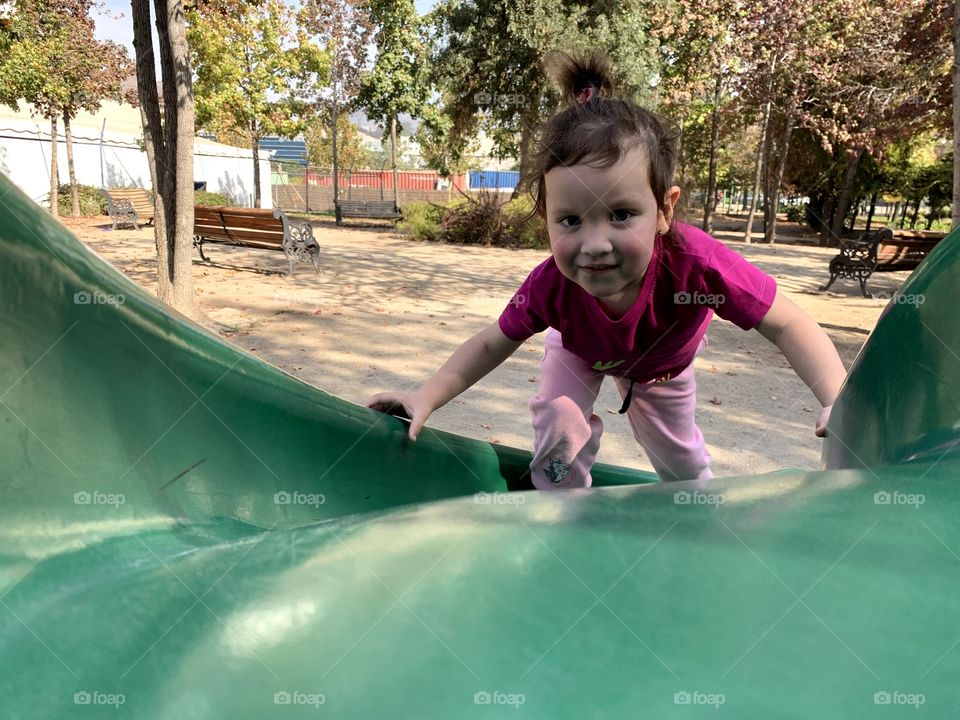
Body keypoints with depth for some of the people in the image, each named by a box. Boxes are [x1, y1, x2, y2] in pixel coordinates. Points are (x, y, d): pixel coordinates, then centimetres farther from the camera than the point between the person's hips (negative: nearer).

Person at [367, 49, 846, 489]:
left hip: (665, 361, 0)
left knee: (679, 458, 16)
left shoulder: (697, 263, -48)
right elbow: (491, 345, -26)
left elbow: (786, 325, -36)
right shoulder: (550, 287, -42)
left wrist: (839, 402, -49)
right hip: (580, 351, 0)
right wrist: (425, 399, -37)